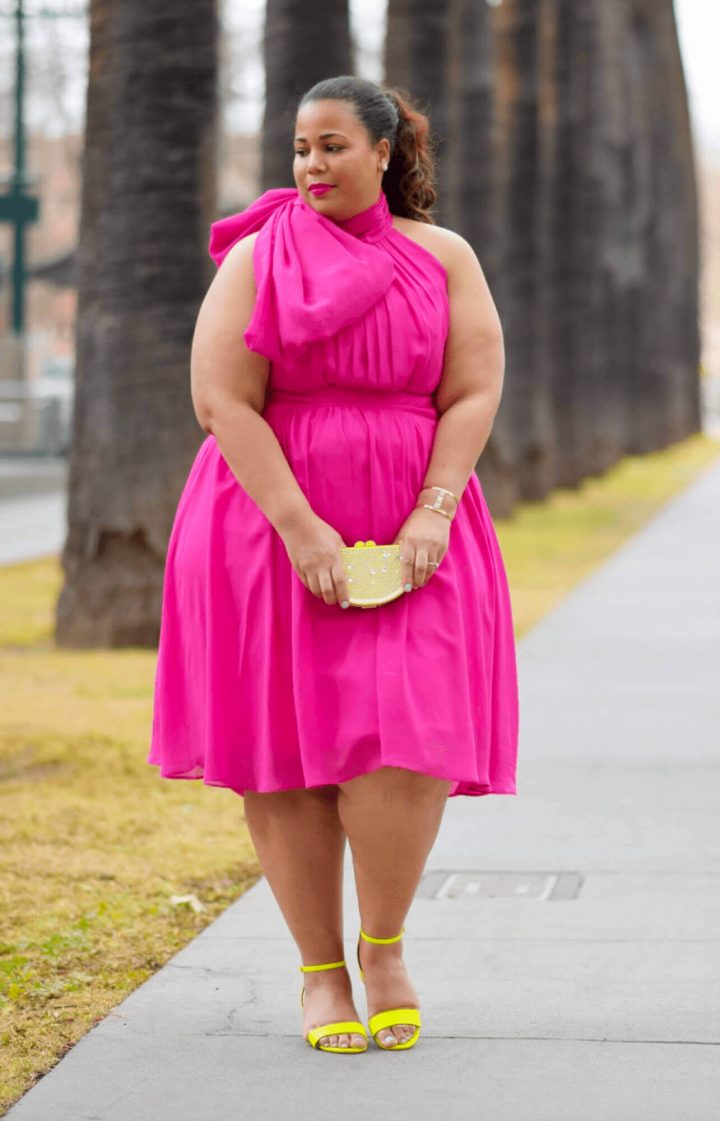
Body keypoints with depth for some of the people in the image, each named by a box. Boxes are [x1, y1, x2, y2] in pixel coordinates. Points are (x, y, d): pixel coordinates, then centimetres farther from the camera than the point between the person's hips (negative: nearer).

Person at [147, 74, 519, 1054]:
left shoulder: (443, 257, 5)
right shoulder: (257, 258, -1)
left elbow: (475, 394, -1)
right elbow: (221, 401, -10)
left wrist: (431, 516, -15)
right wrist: (300, 528, -18)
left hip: (414, 534, 1)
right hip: (273, 525, -1)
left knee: (412, 735, -13)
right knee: (288, 749, -1)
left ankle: (385, 944, 8)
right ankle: (320, 970, 11)